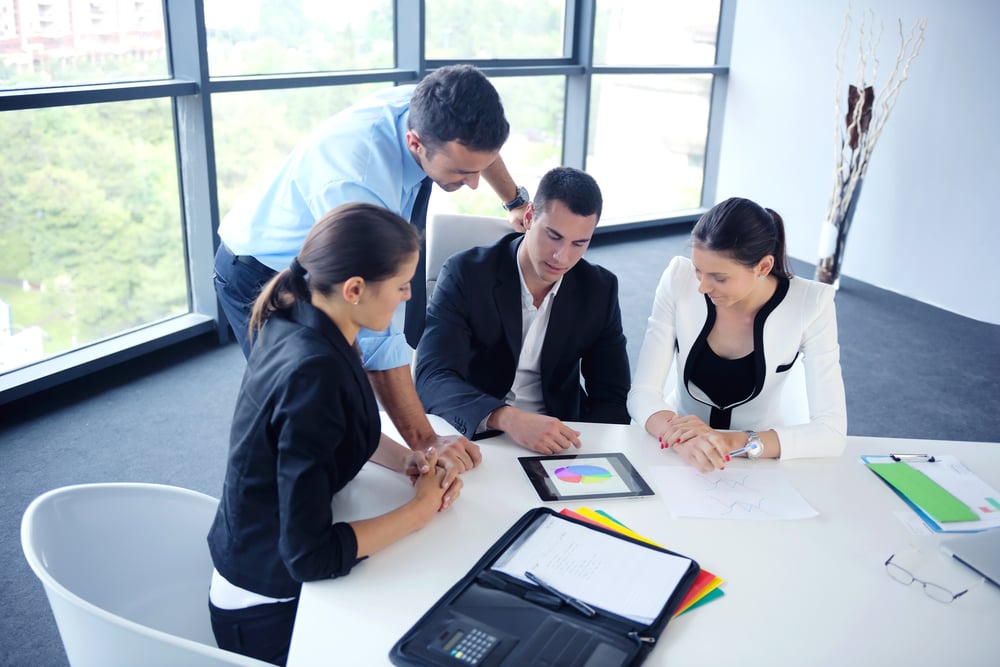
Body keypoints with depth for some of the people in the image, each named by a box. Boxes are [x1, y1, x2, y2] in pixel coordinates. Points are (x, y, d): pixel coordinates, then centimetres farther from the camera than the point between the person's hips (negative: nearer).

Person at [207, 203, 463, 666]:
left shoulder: (297, 319, -7)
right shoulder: (314, 373, -33)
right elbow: (310, 555, -31)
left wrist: (406, 459, -5)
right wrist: (421, 509, -19)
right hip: (272, 607, -8)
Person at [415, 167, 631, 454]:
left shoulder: (599, 290, 0)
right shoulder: (465, 274, -11)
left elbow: (611, 398, 3)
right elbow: (433, 379, -20)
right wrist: (508, 419, -37)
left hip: (557, 442, 3)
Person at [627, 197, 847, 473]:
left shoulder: (810, 305, -18)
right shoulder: (679, 280, -15)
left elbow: (831, 431, -20)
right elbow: (642, 393, -17)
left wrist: (734, 442, -33)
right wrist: (684, 440, -36)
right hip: (678, 455, 0)